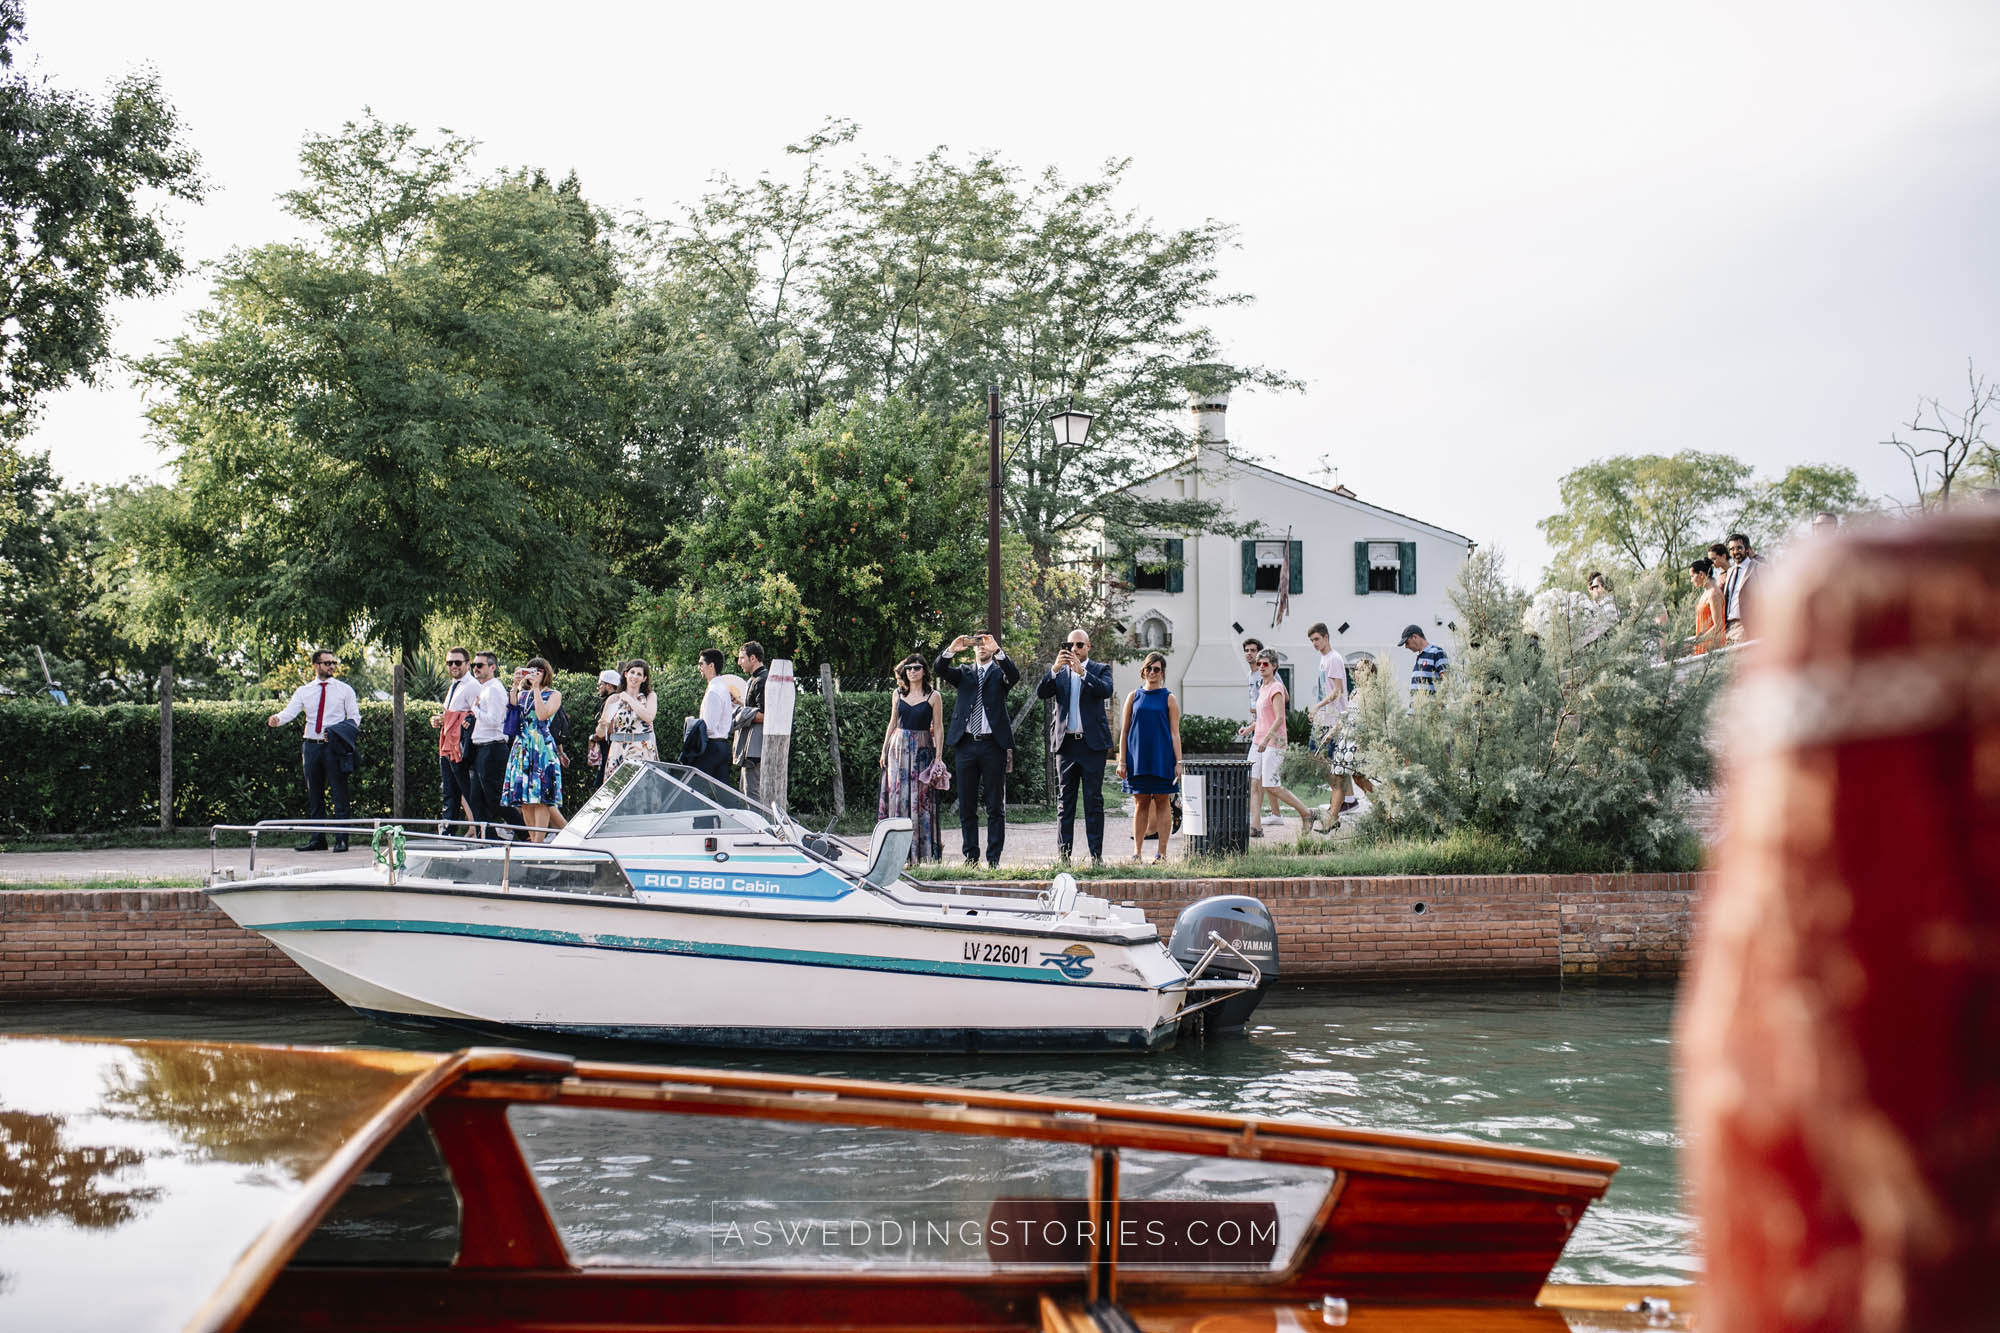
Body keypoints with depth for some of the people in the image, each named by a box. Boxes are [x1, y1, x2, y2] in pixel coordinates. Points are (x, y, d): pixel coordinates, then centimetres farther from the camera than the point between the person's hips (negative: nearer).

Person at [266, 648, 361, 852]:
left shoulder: (345, 690, 6)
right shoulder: (303, 691, 10)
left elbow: (354, 717, 3)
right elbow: (290, 712, -3)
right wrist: (276, 719, -26)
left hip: (334, 746, -3)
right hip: (312, 745, 3)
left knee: (339, 794, -6)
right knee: (314, 795, 8)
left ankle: (341, 839, -4)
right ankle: (317, 839, 14)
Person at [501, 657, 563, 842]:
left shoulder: (554, 694, 4)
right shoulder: (523, 693, 20)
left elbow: (542, 715, -12)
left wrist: (536, 688, -10)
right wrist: (515, 686, 4)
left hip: (542, 747, -6)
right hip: (521, 746, 6)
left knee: (540, 798, -11)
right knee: (523, 799, 3)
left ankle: (538, 841, -13)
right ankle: (532, 840, 9)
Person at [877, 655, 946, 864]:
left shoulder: (933, 697, 0)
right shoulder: (898, 694, 9)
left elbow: (938, 728, -1)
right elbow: (892, 724, 15)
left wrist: (938, 758, -7)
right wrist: (884, 751, 10)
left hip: (922, 750, -3)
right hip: (899, 747, 3)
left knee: (921, 799, -4)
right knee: (897, 796, 1)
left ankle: (923, 852, 0)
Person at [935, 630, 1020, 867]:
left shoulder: (999, 672, 9)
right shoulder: (963, 673, 15)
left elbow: (1014, 675, -13)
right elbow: (939, 670, -2)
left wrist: (997, 651, -26)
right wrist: (951, 650, -19)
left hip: (993, 744, -2)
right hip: (966, 744, 2)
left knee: (995, 806, 0)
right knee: (966, 806, 5)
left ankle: (993, 858, 2)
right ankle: (970, 857, 11)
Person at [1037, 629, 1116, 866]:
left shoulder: (1100, 669, 7)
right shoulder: (1058, 672, 12)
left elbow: (1107, 690, -12)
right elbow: (1041, 693, -3)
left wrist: (1082, 672, -21)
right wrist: (1055, 670, -17)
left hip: (1093, 743, -2)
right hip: (1066, 743, 2)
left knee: (1094, 800, -1)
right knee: (1065, 800, 4)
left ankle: (1096, 854, 0)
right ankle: (1063, 853, 5)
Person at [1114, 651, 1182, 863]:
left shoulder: (1169, 699, 3)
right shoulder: (1133, 697, 8)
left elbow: (1175, 733, 1)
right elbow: (1124, 731, 9)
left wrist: (1178, 762, -6)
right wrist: (1122, 761, 2)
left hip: (1162, 758, -2)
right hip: (1138, 758, 2)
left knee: (1162, 802, 1)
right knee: (1140, 803, 4)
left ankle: (1162, 852, 5)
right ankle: (1137, 851, 8)